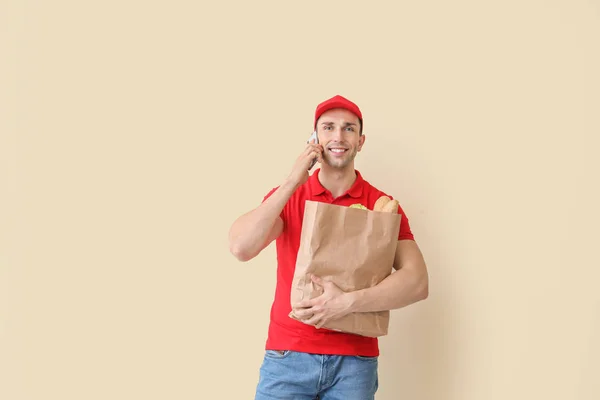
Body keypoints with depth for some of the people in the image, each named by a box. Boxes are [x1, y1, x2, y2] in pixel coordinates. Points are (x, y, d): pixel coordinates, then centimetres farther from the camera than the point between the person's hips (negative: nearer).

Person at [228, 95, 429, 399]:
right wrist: (291, 183, -15)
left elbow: (417, 282, -8)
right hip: (287, 356, 0)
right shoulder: (286, 196, 3)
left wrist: (348, 302, -19)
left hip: (355, 360, 0)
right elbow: (240, 248, -14)